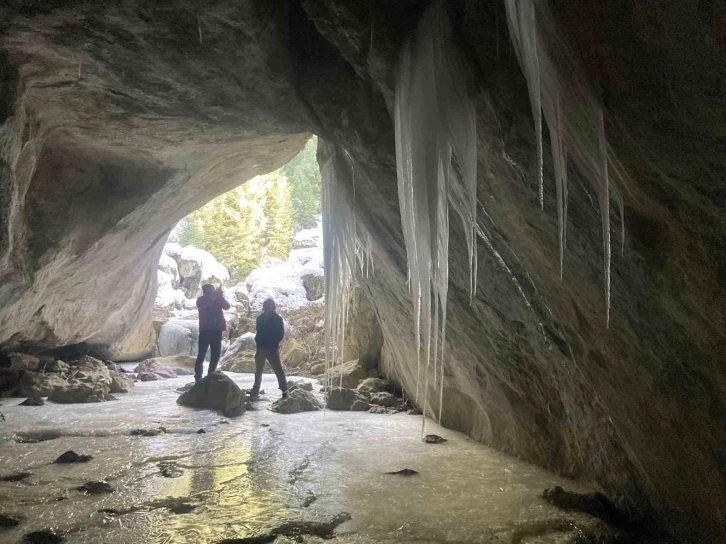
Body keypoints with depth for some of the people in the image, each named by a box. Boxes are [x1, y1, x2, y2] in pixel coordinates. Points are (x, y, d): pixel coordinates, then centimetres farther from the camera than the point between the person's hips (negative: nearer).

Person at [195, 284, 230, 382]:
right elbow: (202, 306, -21)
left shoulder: (217, 300, 6)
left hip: (216, 330, 3)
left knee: (216, 355, 6)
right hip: (205, 330, -3)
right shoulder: (201, 300, 2)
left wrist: (220, 296, -25)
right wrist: (213, 296, -28)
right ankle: (198, 377, -4)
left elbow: (227, 306, -10)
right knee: (201, 354, -6)